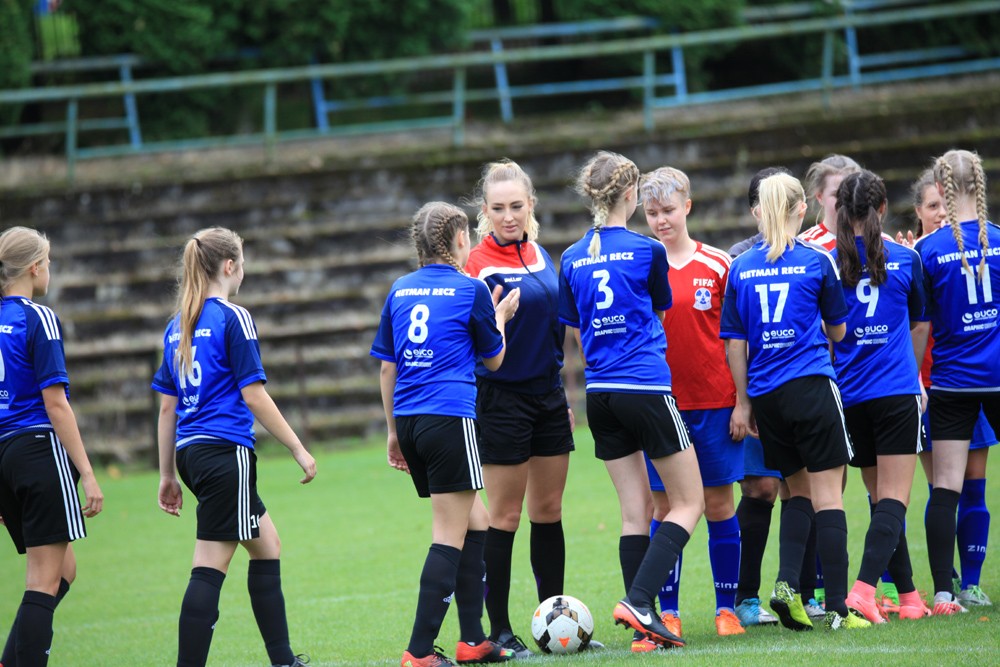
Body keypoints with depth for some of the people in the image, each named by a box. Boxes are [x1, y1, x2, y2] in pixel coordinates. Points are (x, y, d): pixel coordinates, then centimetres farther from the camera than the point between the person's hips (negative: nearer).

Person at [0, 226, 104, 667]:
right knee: (46, 581, -4)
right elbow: (55, 404, -14)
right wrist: (87, 474, -13)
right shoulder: (38, 320, -9)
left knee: (63, 570, 16)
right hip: (41, 449, -7)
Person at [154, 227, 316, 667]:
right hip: (225, 450, -8)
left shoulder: (178, 326, 12)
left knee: (267, 545, 19)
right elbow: (254, 397, -12)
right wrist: (299, 450, -5)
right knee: (210, 569, -8)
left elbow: (166, 407, 14)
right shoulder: (233, 319, -9)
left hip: (191, 452, 8)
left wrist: (168, 475, 18)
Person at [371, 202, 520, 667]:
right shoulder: (470, 290, -2)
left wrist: (394, 432, 21)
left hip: (409, 419, 7)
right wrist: (500, 316, 26)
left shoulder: (400, 291, 12)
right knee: (450, 536, -4)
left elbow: (386, 368, 14)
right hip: (451, 418, -7)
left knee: (475, 523, 18)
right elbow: (494, 360, 9)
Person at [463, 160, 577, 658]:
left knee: (549, 510, 11)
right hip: (502, 397, -7)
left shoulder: (539, 255, 9)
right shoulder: (479, 265, -12)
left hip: (547, 392, 7)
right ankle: (499, 630, 3)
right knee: (505, 515, -3)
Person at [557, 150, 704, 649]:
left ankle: (645, 627, 6)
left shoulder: (572, 259, 7)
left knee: (635, 510, 10)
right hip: (647, 389, -6)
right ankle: (637, 602, -13)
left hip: (600, 394, 6)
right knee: (689, 503, 3)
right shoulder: (647, 251, -6)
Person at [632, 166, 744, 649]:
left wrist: (743, 401, 0)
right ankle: (667, 614, 7)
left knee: (719, 504, 3)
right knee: (663, 506, 1)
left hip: (714, 402, -1)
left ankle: (727, 608, 12)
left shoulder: (718, 266, 1)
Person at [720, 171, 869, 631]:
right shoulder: (816, 262, -3)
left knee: (798, 490, 18)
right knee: (826, 492, -1)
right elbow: (838, 331, 8)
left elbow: (735, 342, 6)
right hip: (812, 386, -4)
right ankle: (837, 608, -4)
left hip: (766, 395, 4)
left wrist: (743, 402, 13)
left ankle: (787, 582, 0)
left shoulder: (741, 268, 4)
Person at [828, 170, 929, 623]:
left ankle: (908, 595, 16)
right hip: (898, 392, -2)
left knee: (882, 499, 13)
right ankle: (864, 588, -22)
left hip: (850, 395, 2)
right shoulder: (905, 259, -1)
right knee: (893, 500, -5)